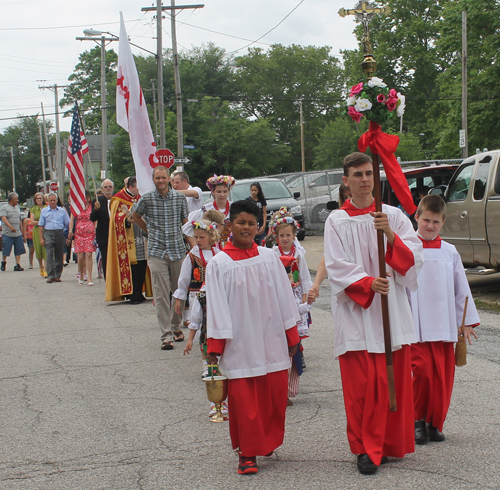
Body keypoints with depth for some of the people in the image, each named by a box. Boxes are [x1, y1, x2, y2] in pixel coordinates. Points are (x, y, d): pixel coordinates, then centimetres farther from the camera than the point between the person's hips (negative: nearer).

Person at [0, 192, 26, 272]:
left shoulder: (17, 208, 17)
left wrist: (23, 233, 18)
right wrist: (10, 227, -32)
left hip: (18, 234, 5)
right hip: (8, 234, -5)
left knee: (19, 250, -2)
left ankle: (17, 265, 1)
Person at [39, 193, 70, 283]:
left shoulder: (62, 211, 12)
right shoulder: (44, 211, 11)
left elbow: (68, 223, 11)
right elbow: (41, 226, 9)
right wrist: (41, 238, 2)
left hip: (60, 233, 1)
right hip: (48, 233, -1)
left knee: (59, 255, 4)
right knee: (49, 255, -10)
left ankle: (57, 275, 12)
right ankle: (50, 276, -13)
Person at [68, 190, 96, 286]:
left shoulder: (92, 206, 6)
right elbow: (72, 219, 11)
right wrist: (70, 230, 1)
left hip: (90, 233, -1)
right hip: (79, 233, 1)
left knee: (88, 254, -10)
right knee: (80, 256, -1)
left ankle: (89, 278, -11)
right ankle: (81, 275, 18)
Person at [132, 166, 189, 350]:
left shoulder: (180, 197, 3)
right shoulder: (146, 199, 0)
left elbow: (185, 223, 8)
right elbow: (136, 217, 19)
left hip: (177, 250, 2)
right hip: (156, 252, -1)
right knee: (161, 294, -6)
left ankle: (176, 326, 28)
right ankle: (166, 335, -4)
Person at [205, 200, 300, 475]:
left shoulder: (269, 257, 4)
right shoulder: (219, 264, -2)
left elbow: (284, 297, 8)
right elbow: (216, 307, -2)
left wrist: (292, 335, 9)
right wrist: (215, 346, -4)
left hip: (271, 340, 2)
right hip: (239, 344, -2)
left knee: (275, 393, 7)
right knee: (243, 399, -1)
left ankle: (268, 441, 29)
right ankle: (247, 453, 11)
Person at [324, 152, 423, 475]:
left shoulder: (393, 216, 7)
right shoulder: (337, 221, 2)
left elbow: (415, 256, -3)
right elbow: (337, 267, -6)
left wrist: (391, 235, -20)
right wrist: (367, 283, -22)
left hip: (391, 308, 2)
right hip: (356, 312, -2)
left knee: (394, 378, 6)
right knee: (362, 384, -3)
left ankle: (392, 443, 21)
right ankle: (367, 448, 7)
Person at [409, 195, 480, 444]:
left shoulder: (449, 252, 8)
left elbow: (461, 288, 13)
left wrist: (467, 321, 13)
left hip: (444, 326, 3)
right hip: (416, 327, -3)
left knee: (443, 375, 4)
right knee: (423, 370, -12)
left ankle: (435, 422, 18)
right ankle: (418, 419, 7)